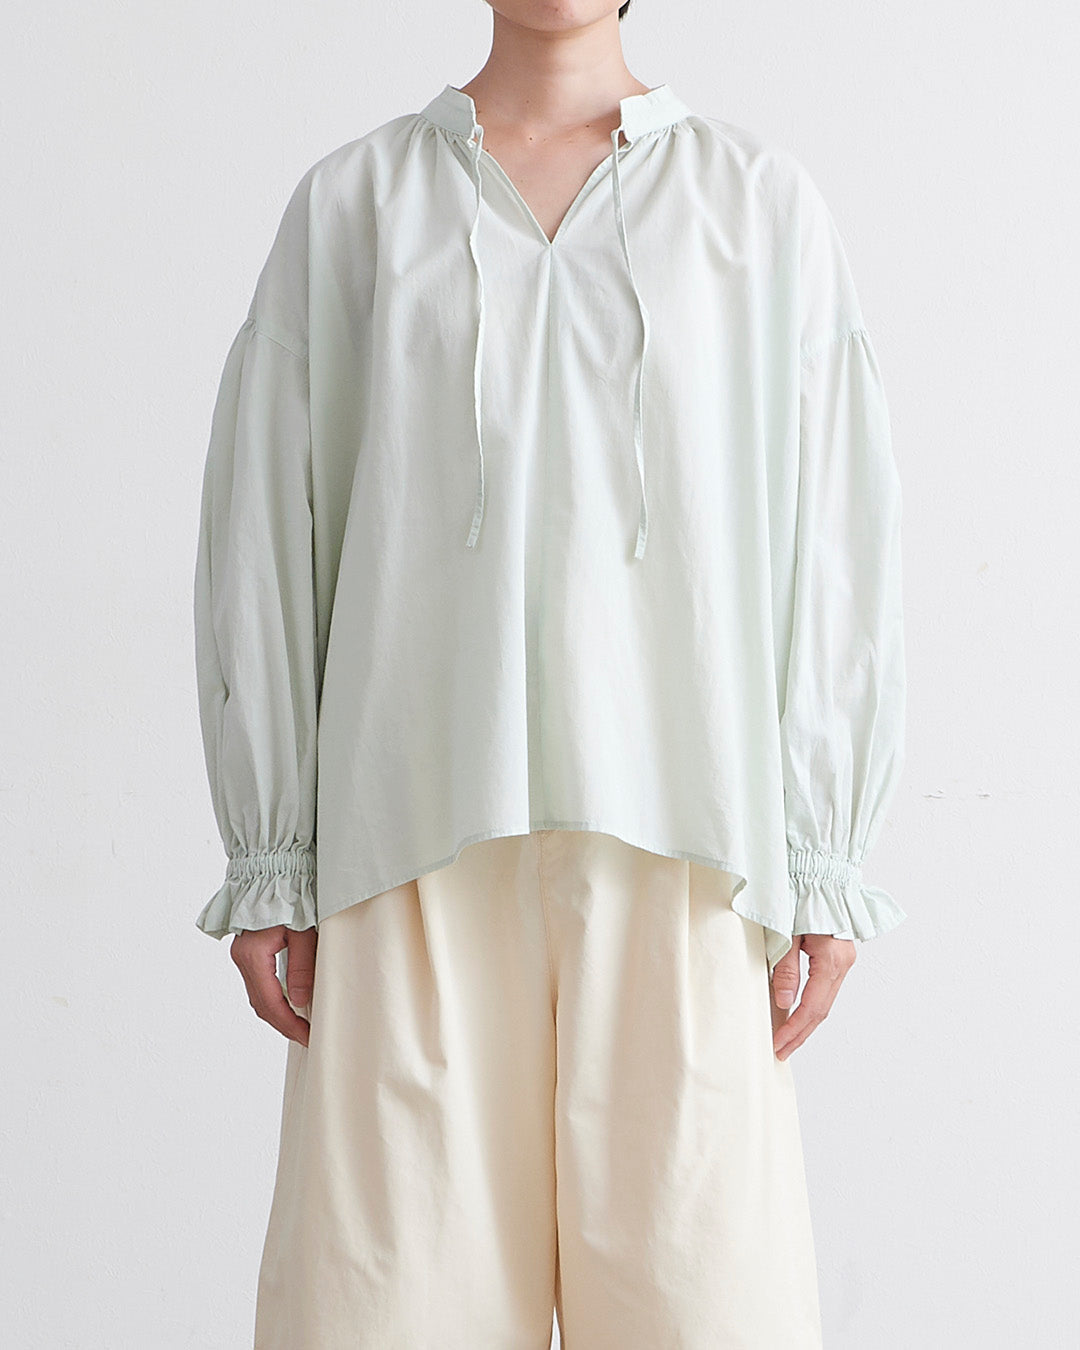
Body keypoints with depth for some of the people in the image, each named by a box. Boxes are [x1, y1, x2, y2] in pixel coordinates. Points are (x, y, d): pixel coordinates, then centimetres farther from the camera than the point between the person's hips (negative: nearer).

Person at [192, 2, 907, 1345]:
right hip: (423, 828, 1)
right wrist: (268, 866, 3)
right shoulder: (350, 203, 11)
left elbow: (838, 540, 6)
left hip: (679, 832, 0)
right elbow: (264, 533, 8)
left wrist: (824, 863, 0)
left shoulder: (760, 201, 9)